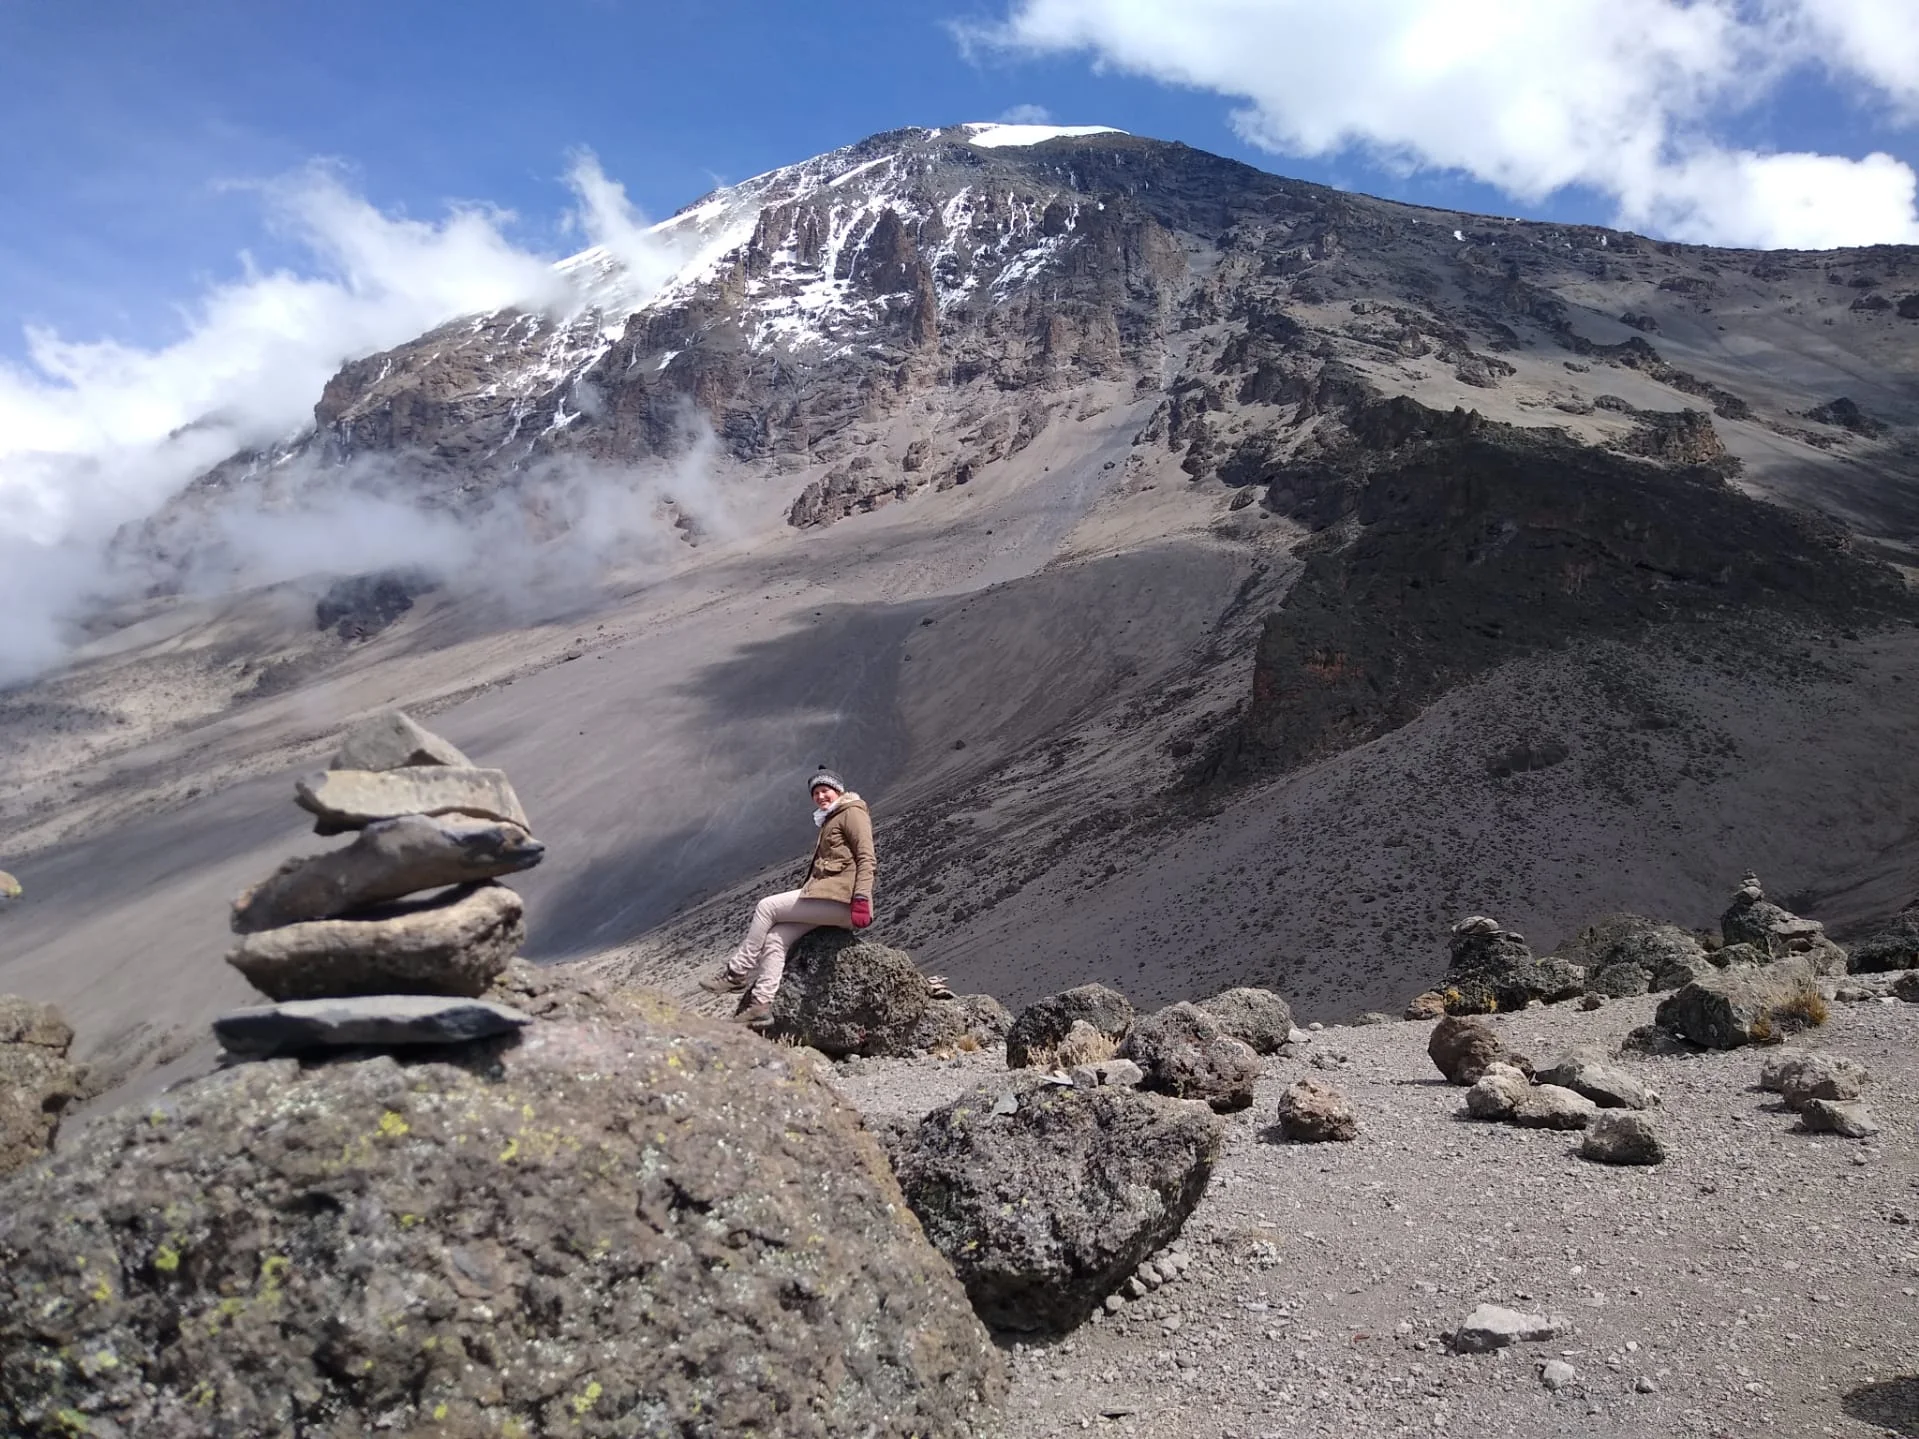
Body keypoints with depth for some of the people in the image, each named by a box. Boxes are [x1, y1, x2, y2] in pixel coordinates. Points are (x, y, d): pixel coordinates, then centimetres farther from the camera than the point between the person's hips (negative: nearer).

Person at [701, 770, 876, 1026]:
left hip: (838, 897, -9)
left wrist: (861, 898, -22)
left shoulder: (852, 813, -1)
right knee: (776, 936, -9)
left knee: (766, 907, -9)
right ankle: (761, 1003, -19)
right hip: (826, 898, 9)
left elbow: (866, 858, -12)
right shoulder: (829, 823, 29)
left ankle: (737, 974, -3)